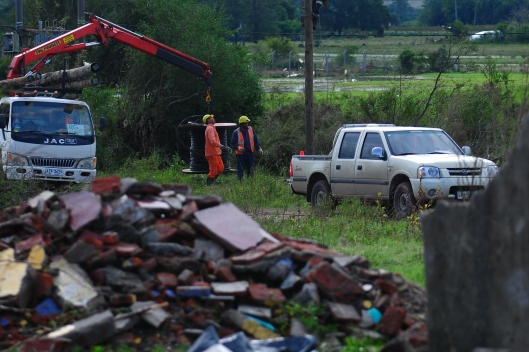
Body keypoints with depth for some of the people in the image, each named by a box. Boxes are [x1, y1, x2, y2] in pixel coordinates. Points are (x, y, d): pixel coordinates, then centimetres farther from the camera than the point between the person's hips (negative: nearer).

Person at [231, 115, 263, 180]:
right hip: (241, 153, -3)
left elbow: (255, 140, 13)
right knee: (240, 170, -3)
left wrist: (259, 148, 2)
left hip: (250, 153, 4)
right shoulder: (236, 132, -3)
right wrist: (238, 147, -22)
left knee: (250, 170, 5)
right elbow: (233, 143, -3)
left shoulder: (251, 130, 8)